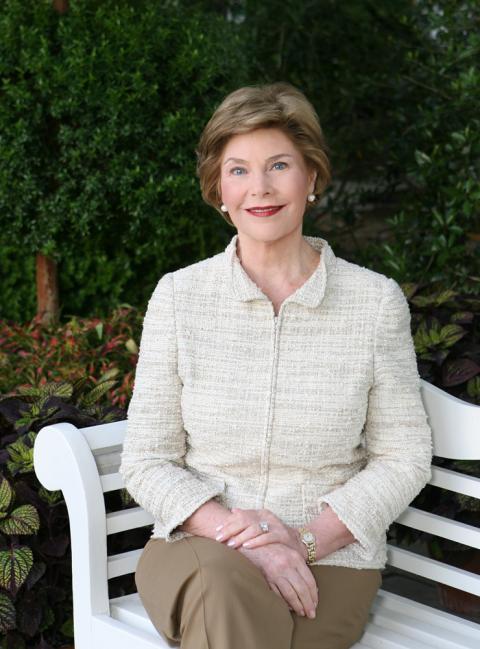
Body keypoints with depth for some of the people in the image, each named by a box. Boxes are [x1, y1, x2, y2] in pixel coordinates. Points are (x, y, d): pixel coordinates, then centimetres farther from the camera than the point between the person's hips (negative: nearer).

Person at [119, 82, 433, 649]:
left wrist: (307, 539, -11)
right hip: (197, 546, 1)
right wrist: (237, 535, -17)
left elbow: (403, 455, 3)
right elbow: (146, 460, 0)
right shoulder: (178, 295, 1)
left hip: (331, 560, 0)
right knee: (227, 590, -35)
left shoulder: (376, 300, 0)